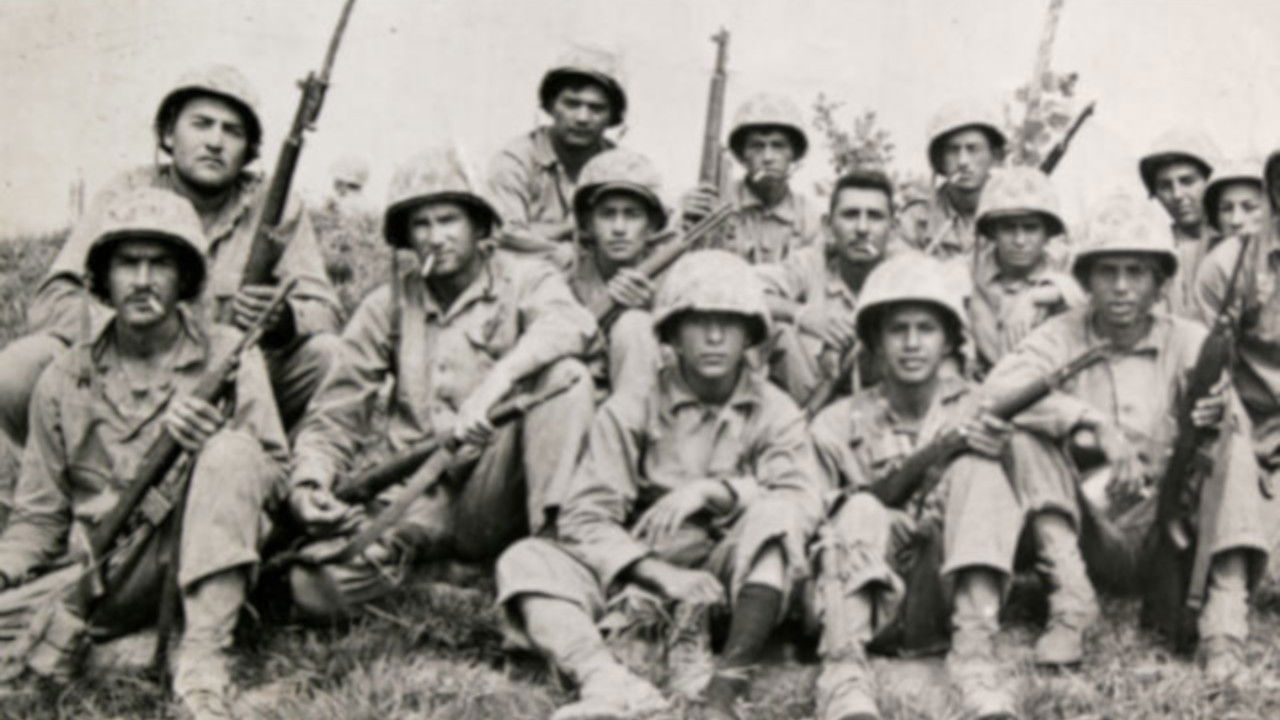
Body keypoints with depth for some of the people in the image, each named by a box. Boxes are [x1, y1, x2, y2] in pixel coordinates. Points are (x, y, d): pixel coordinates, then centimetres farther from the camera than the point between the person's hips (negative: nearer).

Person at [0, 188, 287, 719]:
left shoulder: (229, 356, 5)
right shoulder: (64, 379, 10)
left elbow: (276, 478, 1)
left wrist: (217, 443, -19)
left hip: (203, 562, 1)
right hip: (104, 576, 0)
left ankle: (203, 661, -33)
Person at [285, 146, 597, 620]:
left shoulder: (522, 279, 4)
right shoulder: (387, 306, 11)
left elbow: (570, 323, -21)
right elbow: (336, 414, 11)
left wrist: (496, 380, -37)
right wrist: (308, 482, -10)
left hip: (495, 497, -2)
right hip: (415, 496, 2)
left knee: (564, 373, -24)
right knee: (316, 584, -24)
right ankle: (400, 549, 6)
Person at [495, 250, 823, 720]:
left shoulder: (775, 413, 5)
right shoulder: (630, 411, 3)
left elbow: (804, 505, -11)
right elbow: (584, 519, -6)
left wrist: (715, 490, -25)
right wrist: (659, 574, -21)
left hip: (732, 579, -1)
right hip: (639, 573, 1)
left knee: (775, 514, -28)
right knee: (525, 561, -20)